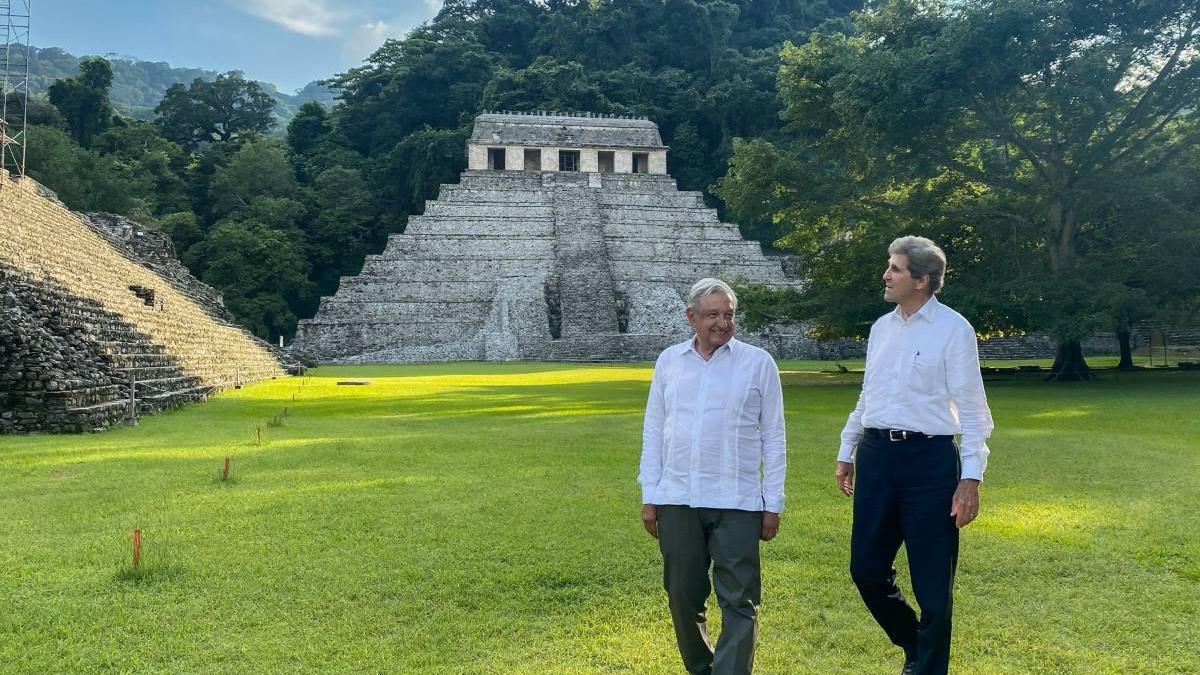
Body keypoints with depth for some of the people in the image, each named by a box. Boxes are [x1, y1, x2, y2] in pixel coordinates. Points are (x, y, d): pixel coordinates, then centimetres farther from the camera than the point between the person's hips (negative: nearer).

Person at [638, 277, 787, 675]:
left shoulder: (758, 363, 0)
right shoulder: (669, 361, 7)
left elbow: (773, 438, 1)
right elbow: (653, 430, 10)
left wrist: (773, 504, -2)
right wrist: (649, 496, 6)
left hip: (737, 503, -3)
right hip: (677, 500, 3)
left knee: (739, 603, -2)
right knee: (683, 598, 12)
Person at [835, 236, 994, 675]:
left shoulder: (953, 329, -6)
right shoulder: (881, 328, 12)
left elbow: (971, 409, -9)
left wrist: (970, 478, -15)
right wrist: (847, 453, 22)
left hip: (929, 459, -6)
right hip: (876, 455, 6)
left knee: (932, 583, 4)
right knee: (866, 570, 10)